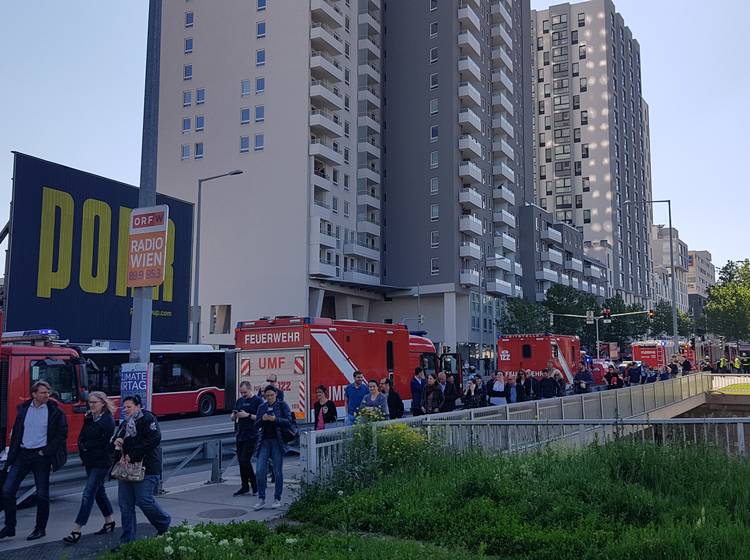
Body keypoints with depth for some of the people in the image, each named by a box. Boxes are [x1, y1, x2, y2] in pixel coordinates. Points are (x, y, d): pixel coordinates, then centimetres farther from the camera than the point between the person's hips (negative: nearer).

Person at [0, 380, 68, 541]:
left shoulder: (55, 411, -4)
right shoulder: (23, 409, 7)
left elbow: (62, 434, -5)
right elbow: (16, 432, 12)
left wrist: (46, 451, -11)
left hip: (41, 456, -3)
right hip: (22, 454, 4)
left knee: (42, 494, 1)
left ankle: (40, 528, 15)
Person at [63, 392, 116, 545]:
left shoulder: (108, 420, -13)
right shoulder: (89, 418, 10)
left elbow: (103, 443, -16)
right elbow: (81, 437, 9)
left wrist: (86, 446, -8)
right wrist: (83, 448, -8)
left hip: (102, 463, -8)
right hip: (90, 461, 8)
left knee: (88, 494, -9)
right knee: (99, 492, 16)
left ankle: (76, 531, -8)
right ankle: (109, 522, 30)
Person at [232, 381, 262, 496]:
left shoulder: (258, 401, -4)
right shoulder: (239, 401, 16)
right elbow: (232, 418, 20)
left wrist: (248, 415, -18)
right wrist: (234, 415, -3)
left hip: (251, 436, -7)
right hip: (239, 436, 7)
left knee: (245, 461, -12)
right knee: (241, 462, 9)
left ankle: (255, 485, 1)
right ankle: (244, 486, 18)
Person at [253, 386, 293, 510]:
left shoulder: (282, 405, 1)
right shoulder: (262, 407, 12)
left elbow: (289, 422, -7)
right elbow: (256, 425, 10)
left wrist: (275, 419, -19)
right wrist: (262, 419, -9)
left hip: (277, 441, -3)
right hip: (264, 441, 3)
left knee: (278, 471, 1)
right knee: (260, 470, -6)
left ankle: (277, 499, 12)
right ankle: (261, 499, 4)